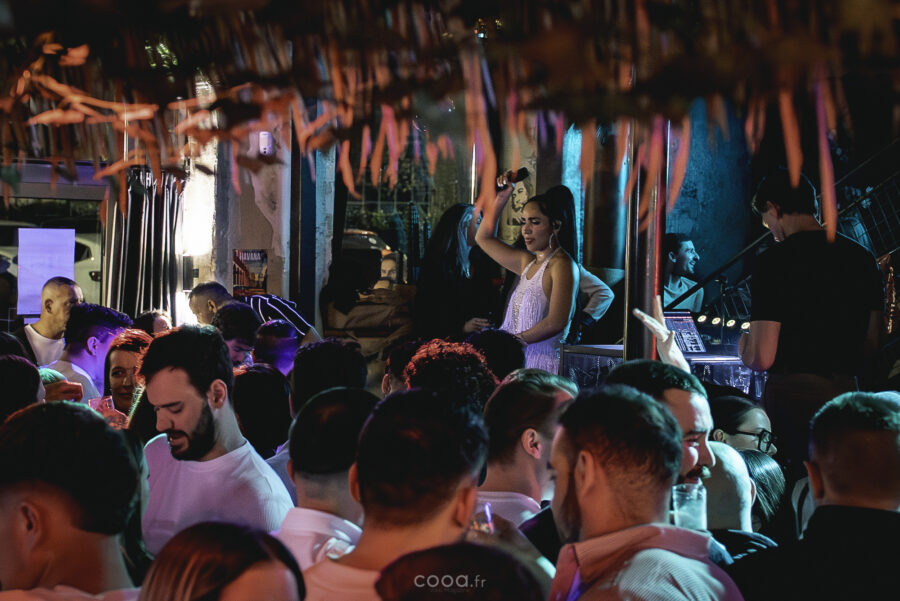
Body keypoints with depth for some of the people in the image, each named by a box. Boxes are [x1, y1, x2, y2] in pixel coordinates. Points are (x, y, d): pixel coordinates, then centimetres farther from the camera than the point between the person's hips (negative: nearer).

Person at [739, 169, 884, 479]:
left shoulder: (776, 261, -10)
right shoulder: (863, 258, 9)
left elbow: (762, 357, -12)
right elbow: (872, 345, 17)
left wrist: (742, 346, 9)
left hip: (792, 395, -6)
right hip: (846, 392, 6)